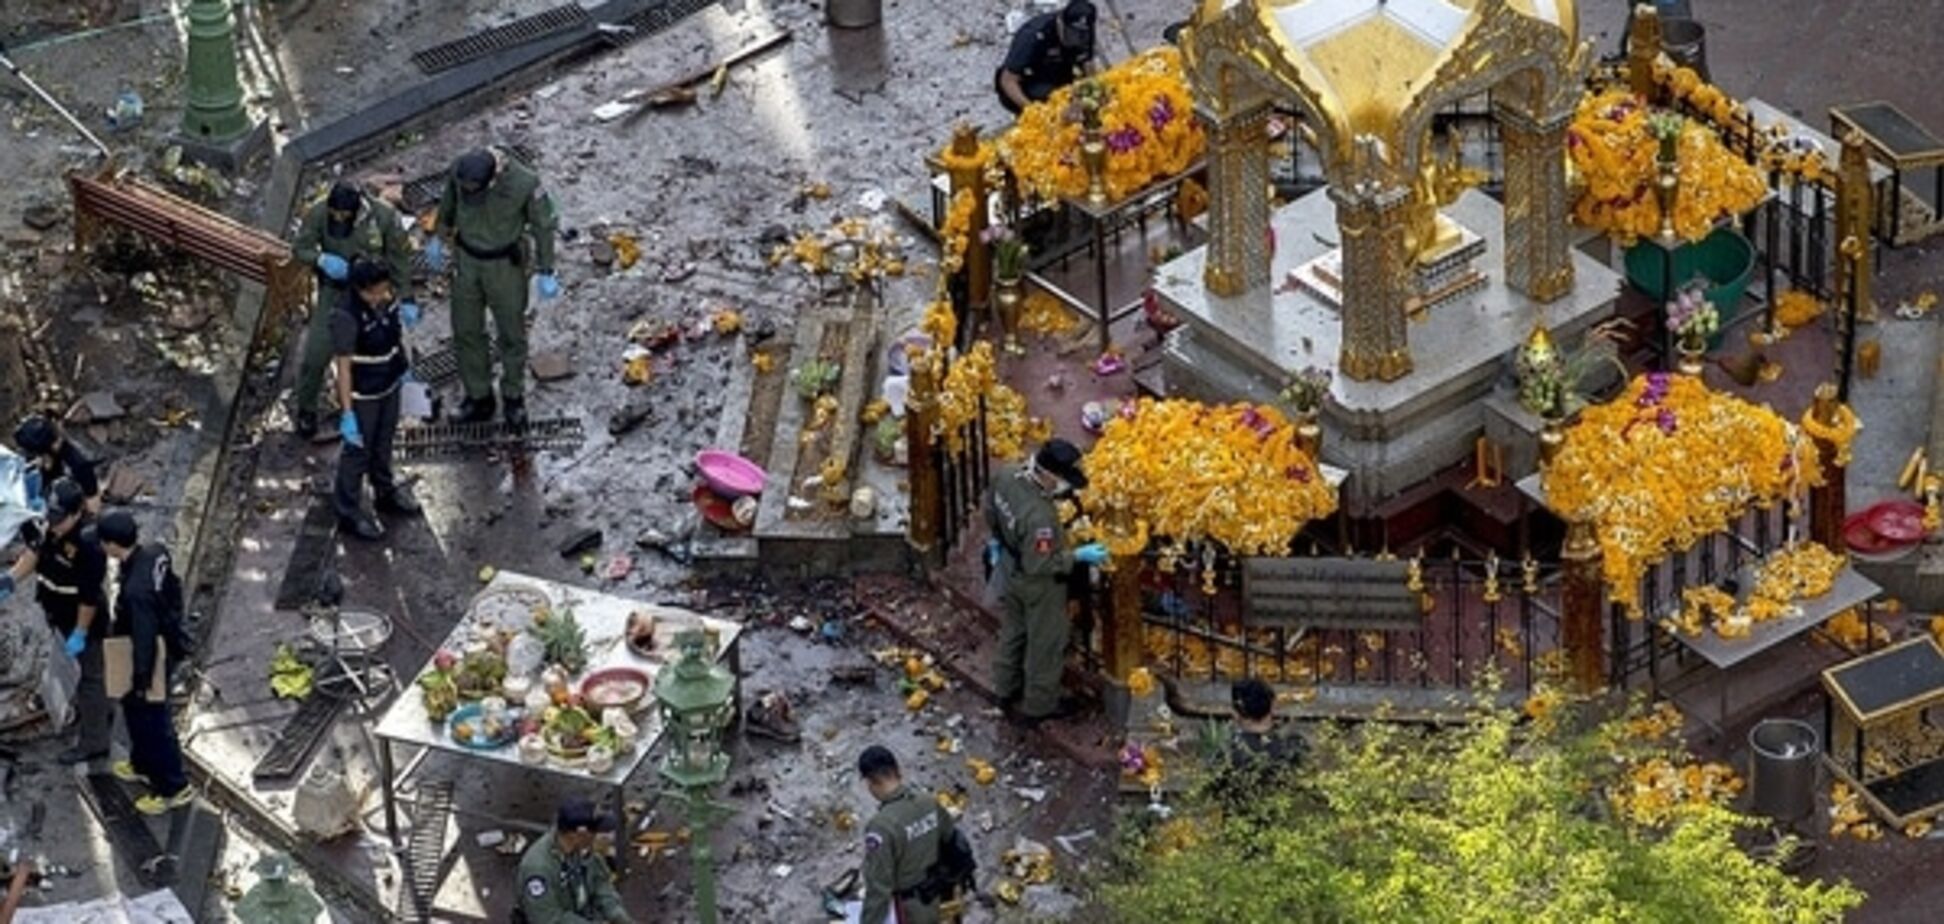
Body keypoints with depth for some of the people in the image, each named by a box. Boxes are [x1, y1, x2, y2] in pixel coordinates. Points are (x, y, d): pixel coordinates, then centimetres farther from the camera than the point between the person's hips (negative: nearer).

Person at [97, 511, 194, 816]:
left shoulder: (136, 590, -40)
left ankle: (174, 788, 31)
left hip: (150, 661, -9)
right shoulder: (156, 553, -15)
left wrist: (142, 680, -16)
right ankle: (142, 765, 52)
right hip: (167, 648, 9)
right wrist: (173, 623, 20)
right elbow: (174, 590, 4)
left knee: (152, 721, 13)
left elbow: (144, 639, -30)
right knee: (135, 713, 30)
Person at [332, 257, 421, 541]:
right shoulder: (347, 318, -32)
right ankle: (349, 514, 27)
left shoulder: (385, 302, -11)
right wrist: (347, 413, -23)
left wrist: (403, 367, 21)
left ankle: (386, 493, 50)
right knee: (357, 453, 10)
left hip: (389, 387, 7)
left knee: (383, 445, 28)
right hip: (362, 397, -7)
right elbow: (343, 367, -26)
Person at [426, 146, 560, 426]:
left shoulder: (524, 183, -32)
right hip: (468, 260, 3)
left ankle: (513, 397, 37)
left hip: (505, 264, -3)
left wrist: (546, 273, -10)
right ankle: (479, 398, 31)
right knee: (466, 331, 12)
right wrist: (439, 239, 15)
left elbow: (544, 224, -16)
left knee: (511, 332, 14)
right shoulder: (460, 169, -22)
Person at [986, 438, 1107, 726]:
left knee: (1012, 632, 30)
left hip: (1011, 570, 8)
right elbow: (1039, 565, -33)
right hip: (1039, 585, -8)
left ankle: (1006, 689, 51)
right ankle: (1038, 706, 35)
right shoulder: (1039, 517, -42)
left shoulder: (1007, 485, -18)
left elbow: (991, 510, 4)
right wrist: (1078, 556, -24)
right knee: (1045, 645, 16)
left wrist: (998, 539, 22)